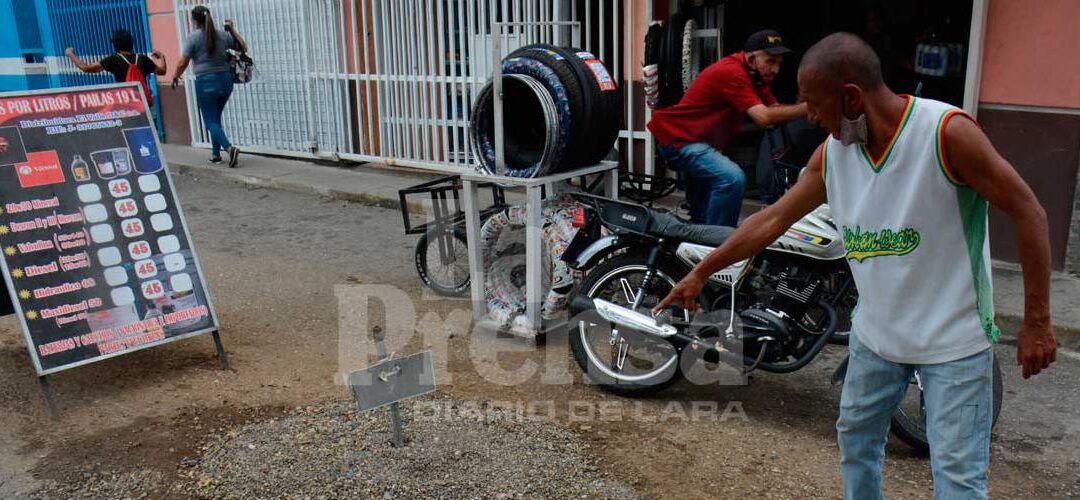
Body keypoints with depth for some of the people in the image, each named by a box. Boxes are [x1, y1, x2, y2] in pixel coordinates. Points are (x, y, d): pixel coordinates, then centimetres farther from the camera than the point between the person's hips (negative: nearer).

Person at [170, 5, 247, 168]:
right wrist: (233, 30, 20)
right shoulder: (222, 34, 4)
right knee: (216, 117, 20)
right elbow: (243, 47, 13)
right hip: (225, 80, 5)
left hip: (206, 82, -5)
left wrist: (175, 77, 8)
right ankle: (216, 154, 22)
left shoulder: (193, 37, -8)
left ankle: (230, 148, -22)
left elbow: (183, 63, -9)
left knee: (210, 121, 1)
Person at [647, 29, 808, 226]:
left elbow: (774, 108, 1)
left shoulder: (755, 75, 5)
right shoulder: (732, 72, -25)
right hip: (678, 138, -11)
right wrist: (807, 107, -32)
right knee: (733, 178, -30)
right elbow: (763, 117, -32)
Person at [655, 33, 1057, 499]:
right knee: (855, 437, 19)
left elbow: (1027, 213, -14)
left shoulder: (947, 131, -20)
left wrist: (1037, 321, -12)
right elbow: (772, 219, 5)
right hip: (876, 333, 6)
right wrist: (700, 273, 8)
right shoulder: (832, 152, -3)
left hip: (954, 339, -5)